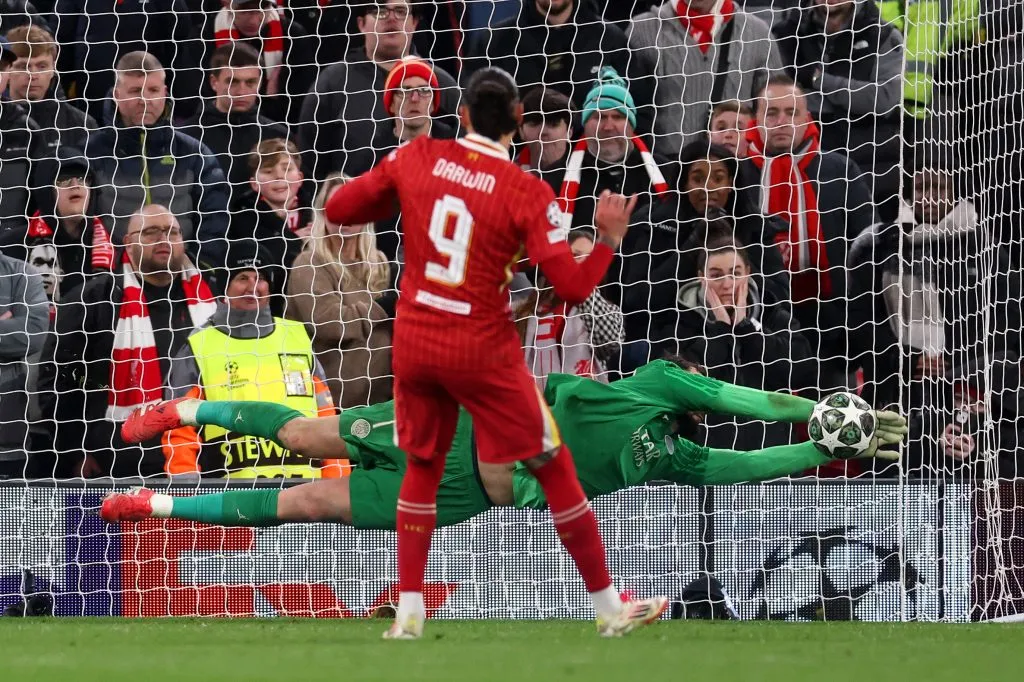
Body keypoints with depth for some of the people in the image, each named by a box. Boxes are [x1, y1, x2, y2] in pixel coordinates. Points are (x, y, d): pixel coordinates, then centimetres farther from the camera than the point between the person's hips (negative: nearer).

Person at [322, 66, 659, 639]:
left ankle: (409, 612, 16)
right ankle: (610, 609, 11)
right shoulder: (528, 193, -13)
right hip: (483, 352, -3)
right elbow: (573, 288, -16)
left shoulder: (418, 158, -4)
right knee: (555, 468, 7)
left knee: (423, 466, 22)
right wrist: (611, 238, -1)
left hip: (414, 343, 3)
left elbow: (339, 210, 4)